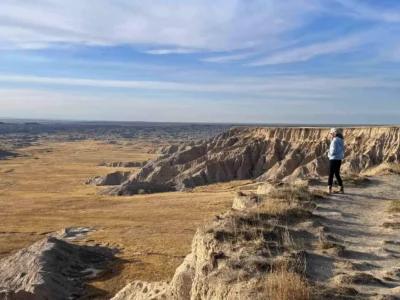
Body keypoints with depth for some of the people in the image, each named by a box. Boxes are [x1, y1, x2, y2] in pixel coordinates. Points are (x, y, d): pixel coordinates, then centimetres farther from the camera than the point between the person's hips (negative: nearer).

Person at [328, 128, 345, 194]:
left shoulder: (335, 140, -15)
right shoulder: (341, 140, 12)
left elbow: (333, 150, -20)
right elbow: (342, 150, 16)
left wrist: (330, 154, -2)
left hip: (334, 159, -8)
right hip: (339, 159, 8)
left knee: (331, 174, -1)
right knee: (337, 174, 14)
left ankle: (329, 189, 0)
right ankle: (341, 189, 15)